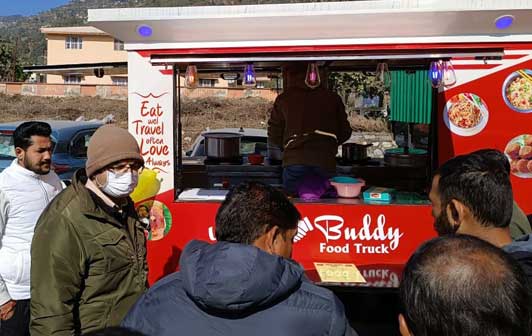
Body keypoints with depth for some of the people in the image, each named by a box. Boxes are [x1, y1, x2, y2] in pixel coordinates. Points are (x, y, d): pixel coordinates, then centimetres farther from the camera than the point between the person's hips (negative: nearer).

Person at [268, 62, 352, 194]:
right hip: (325, 162, 1)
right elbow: (345, 132, 19)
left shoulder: (284, 99, 11)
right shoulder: (332, 97, 15)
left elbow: (274, 136, 14)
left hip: (295, 160, -1)